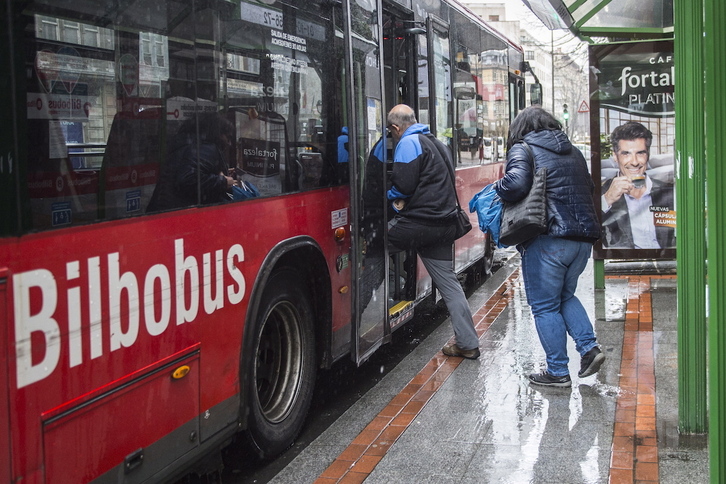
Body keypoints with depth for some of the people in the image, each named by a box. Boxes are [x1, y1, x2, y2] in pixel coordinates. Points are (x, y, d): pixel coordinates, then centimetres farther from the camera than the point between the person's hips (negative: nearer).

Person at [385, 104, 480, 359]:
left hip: (419, 224, -9)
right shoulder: (438, 143, 21)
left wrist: (391, 196, 7)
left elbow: (403, 185, -15)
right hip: (445, 224, 9)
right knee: (448, 282, 11)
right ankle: (467, 343, 13)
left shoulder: (408, 143, -8)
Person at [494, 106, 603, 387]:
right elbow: (589, 187, 22)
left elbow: (516, 185, -21)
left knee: (545, 306, 3)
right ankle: (589, 347, 10)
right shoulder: (573, 152, 18)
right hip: (584, 237, 7)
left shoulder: (522, 150, -4)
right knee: (565, 295, 24)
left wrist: (495, 189, -2)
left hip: (548, 239, -7)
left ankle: (558, 372, 7)